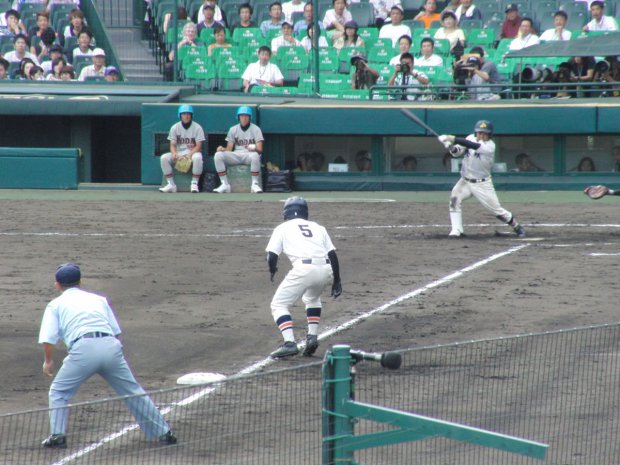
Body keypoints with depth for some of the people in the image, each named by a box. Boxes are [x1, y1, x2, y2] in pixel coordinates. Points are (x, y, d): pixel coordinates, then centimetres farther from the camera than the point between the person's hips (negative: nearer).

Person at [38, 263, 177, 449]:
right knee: (133, 392, 13)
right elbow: (116, 331, 23)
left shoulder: (56, 304, 19)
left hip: (83, 348, -3)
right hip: (111, 347, 3)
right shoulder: (99, 299, 29)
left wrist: (48, 361, 23)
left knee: (58, 392, 15)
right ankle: (162, 432, 13)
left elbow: (48, 339, 7)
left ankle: (57, 436, 4)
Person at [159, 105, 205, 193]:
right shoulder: (175, 127, 4)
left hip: (193, 152, -3)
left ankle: (194, 184, -26)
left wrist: (190, 154, -26)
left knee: (197, 158, -39)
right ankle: (171, 185, -20)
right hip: (179, 153, 3)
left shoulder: (197, 128, -4)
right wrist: (174, 153, -22)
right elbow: (173, 144, 1)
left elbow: (198, 146, -8)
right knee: (164, 158, -24)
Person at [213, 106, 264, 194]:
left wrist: (254, 149, -32)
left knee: (255, 155, -40)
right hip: (235, 156, 3)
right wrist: (223, 149, -16)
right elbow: (229, 149, 8)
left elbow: (260, 150, -7)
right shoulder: (233, 129, 12)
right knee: (218, 155, -24)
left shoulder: (255, 129, 2)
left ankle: (255, 184, -28)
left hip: (249, 155, -3)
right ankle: (225, 185, -22)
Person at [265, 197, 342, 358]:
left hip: (303, 268, -5)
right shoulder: (318, 227, 26)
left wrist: (272, 271, 29)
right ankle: (312, 337, 19)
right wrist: (337, 281, 20)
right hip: (326, 270, 5)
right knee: (312, 298, 34)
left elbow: (272, 255, 8)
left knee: (279, 305, 7)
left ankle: (289, 343, -12)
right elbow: (332, 254, 17)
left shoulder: (283, 228, 17)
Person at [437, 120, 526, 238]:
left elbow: (473, 146, -34)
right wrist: (451, 146, -26)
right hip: (465, 181, 4)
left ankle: (516, 227, 24)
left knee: (496, 209, 0)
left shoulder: (490, 146, -19)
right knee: (454, 198, -20)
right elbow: (458, 152, -2)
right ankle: (456, 230, -18)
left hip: (482, 184, -4)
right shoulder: (471, 138, 0)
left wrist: (454, 139, -41)